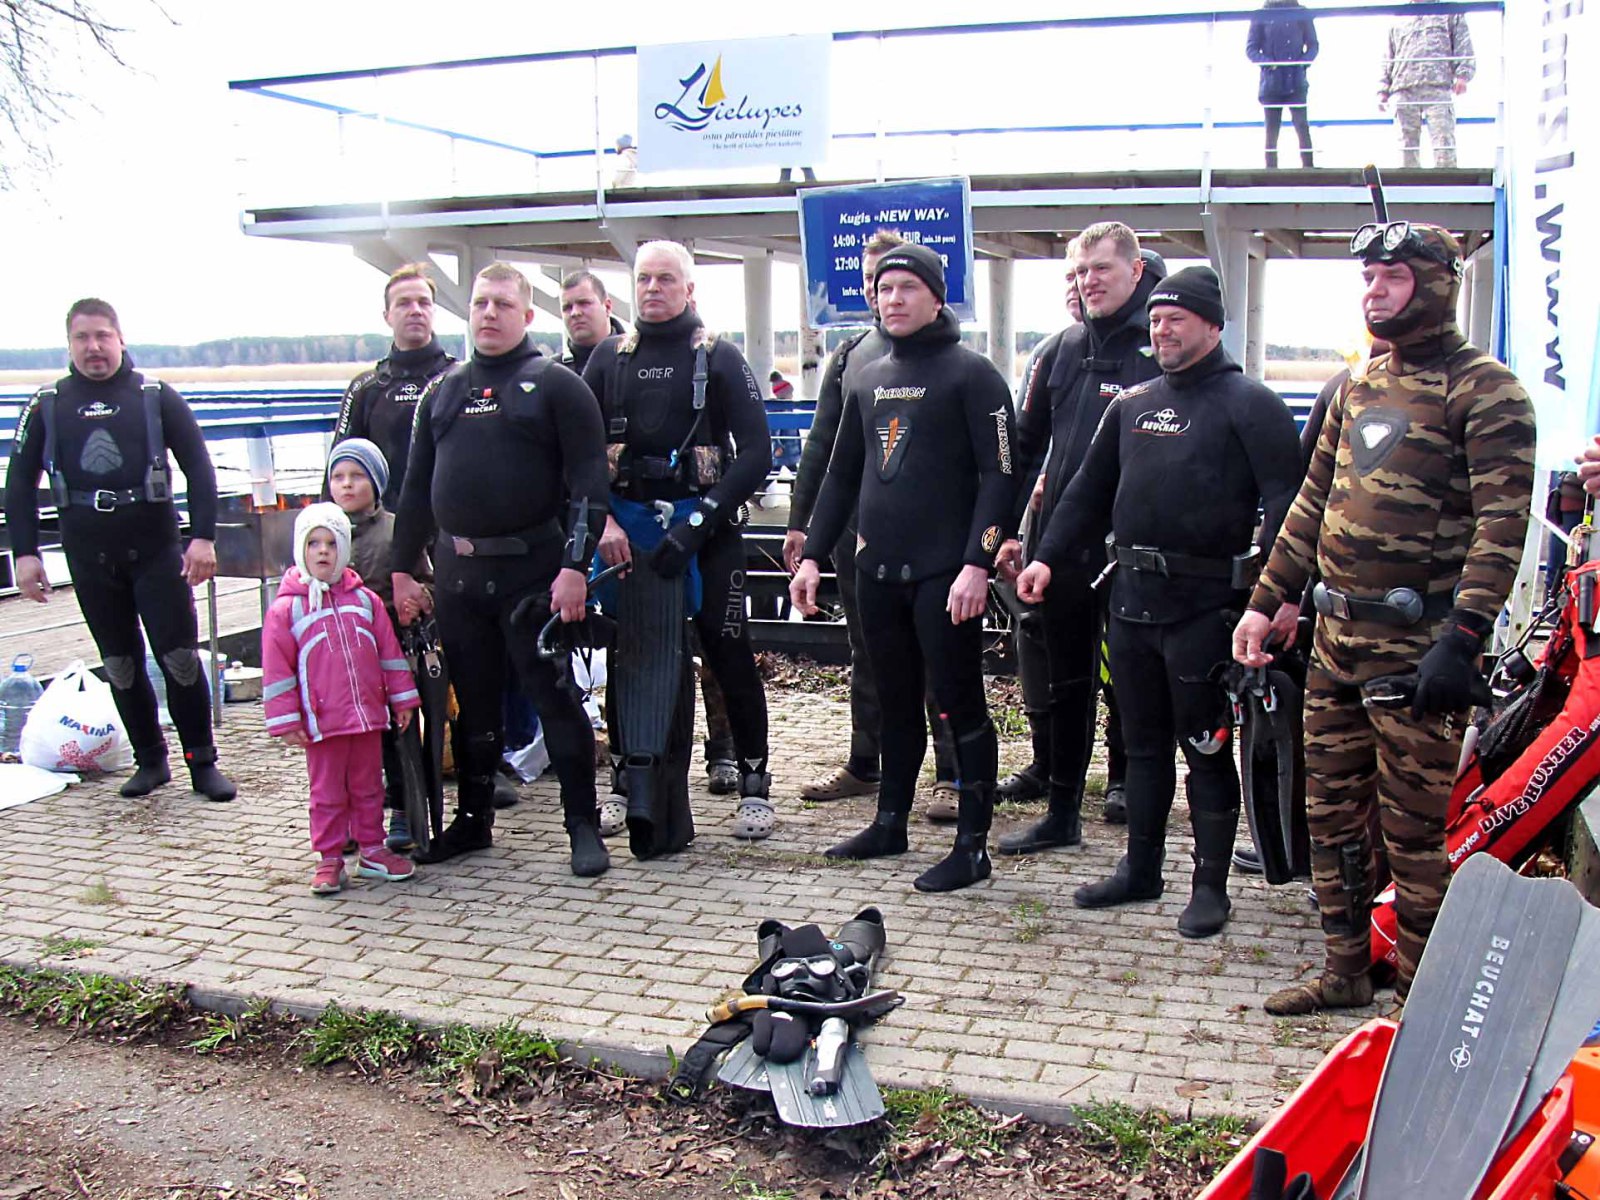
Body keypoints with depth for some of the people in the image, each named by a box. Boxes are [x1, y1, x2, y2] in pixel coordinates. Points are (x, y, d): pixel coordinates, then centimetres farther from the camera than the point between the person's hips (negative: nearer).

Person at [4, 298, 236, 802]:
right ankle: (150, 761, 21)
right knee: (120, 665, 9)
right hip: (89, 559, 3)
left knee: (180, 657, -4)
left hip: (156, 551, -2)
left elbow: (199, 468, 0)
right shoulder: (47, 405, 5)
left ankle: (202, 762, 7)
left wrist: (203, 537, -10)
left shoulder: (156, 397, -1)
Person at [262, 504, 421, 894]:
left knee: (369, 787, 14)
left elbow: (389, 652, 11)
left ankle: (372, 850, 26)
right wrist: (287, 722, -7)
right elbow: (277, 669, -4)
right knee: (327, 793, 6)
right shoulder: (286, 609, -4)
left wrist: (402, 699, 11)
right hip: (321, 723, -3)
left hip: (369, 715, 3)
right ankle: (329, 860, 15)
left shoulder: (365, 599, 6)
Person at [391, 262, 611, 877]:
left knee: (555, 697, -1)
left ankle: (583, 826, 8)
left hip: (532, 571, -5)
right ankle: (472, 819, 26)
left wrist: (575, 566, -16)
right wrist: (402, 568, 13)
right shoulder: (442, 391, 15)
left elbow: (588, 482, -8)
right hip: (457, 572, 5)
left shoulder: (556, 385, -1)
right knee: (473, 702, 13)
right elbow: (417, 487, 18)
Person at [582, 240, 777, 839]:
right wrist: (602, 520, -12)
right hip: (623, 532, 3)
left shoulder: (718, 357, 1)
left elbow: (756, 453, -7)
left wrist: (700, 522, -16)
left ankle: (754, 783, 9)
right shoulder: (609, 357, 10)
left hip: (705, 530, -3)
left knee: (729, 653, -3)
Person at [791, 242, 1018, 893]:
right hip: (877, 571, 6)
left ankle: (972, 844, 7)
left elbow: (999, 474, -11)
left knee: (960, 706, -1)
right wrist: (812, 555, 13)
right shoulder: (867, 379, 15)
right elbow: (842, 475, 20)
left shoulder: (971, 373, -5)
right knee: (896, 703, 16)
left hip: (945, 574, -6)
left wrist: (976, 562, -20)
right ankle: (890, 824, 28)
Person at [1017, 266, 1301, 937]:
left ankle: (1211, 884, 15)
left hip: (1205, 605, -6)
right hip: (1132, 599, 6)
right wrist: (1049, 556, 10)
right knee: (1142, 743, 15)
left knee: (1206, 749, 3)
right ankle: (1141, 869, 27)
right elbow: (1090, 491, 20)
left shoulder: (1249, 404, -4)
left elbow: (1285, 502, -12)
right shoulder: (1131, 405, 16)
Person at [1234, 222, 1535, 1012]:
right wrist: (1265, 602, 14)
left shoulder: (1483, 389, -7)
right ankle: (1345, 969, 27)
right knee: (1331, 807, 13)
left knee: (1416, 825, 0)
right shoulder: (1360, 386, 16)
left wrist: (1463, 638, -23)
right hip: (1337, 634, 8)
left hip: (1417, 642, -7)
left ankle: (1420, 991, 14)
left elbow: (1503, 522, -15)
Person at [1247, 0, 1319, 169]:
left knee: (1302, 126, -10)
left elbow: (1312, 45, 9)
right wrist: (1267, 62, -15)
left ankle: (1308, 168, -10)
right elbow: (1251, 48, 2)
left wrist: (1303, 61, -11)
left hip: (1296, 81, 0)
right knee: (1272, 130, 3)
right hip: (1271, 82, 0)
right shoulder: (1261, 16, 2)